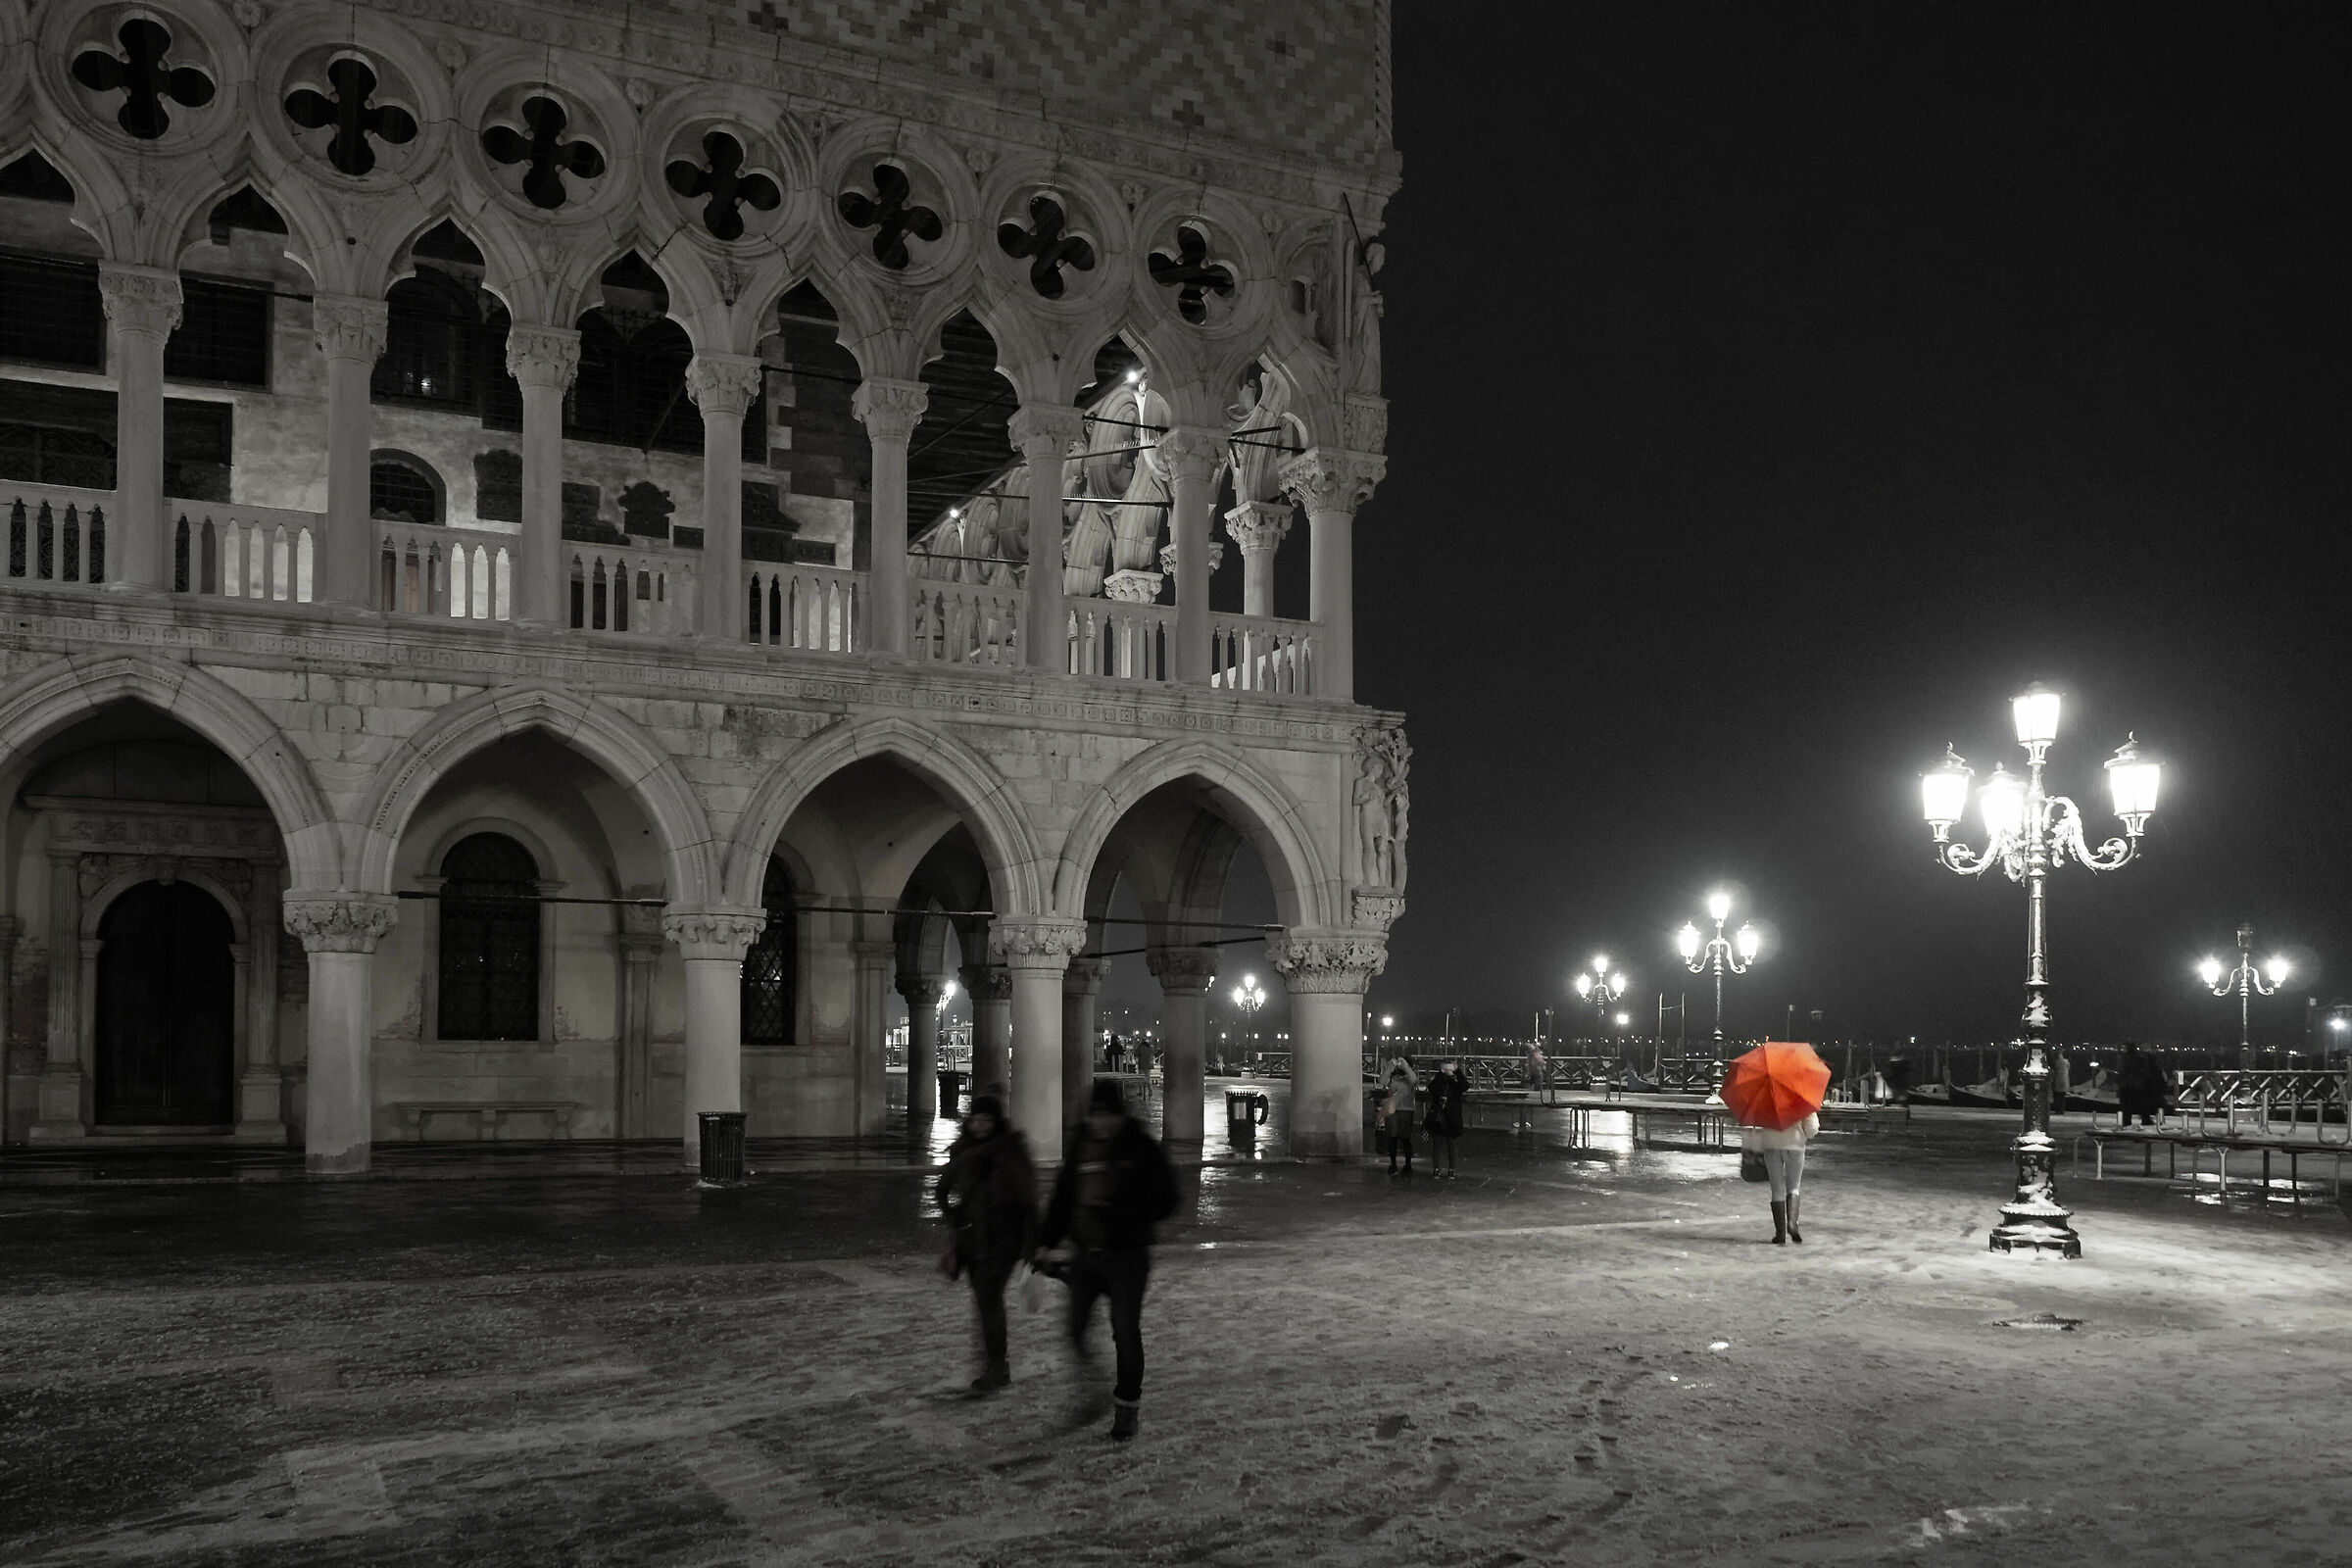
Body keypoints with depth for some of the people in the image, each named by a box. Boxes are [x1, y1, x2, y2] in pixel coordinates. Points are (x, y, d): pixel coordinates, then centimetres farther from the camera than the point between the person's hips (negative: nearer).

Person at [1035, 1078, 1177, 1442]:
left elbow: (1165, 1201, -6)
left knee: (1126, 1333, -3)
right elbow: (1062, 1198, 16)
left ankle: (1128, 1406, 13)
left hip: (1127, 1255, -3)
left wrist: (1121, 1214, -18)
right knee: (1075, 1328, -3)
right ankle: (1088, 1389, 23)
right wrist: (1046, 1242, 7)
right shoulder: (1080, 1147, 8)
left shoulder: (1142, 1149, -4)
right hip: (1085, 1253, 3)